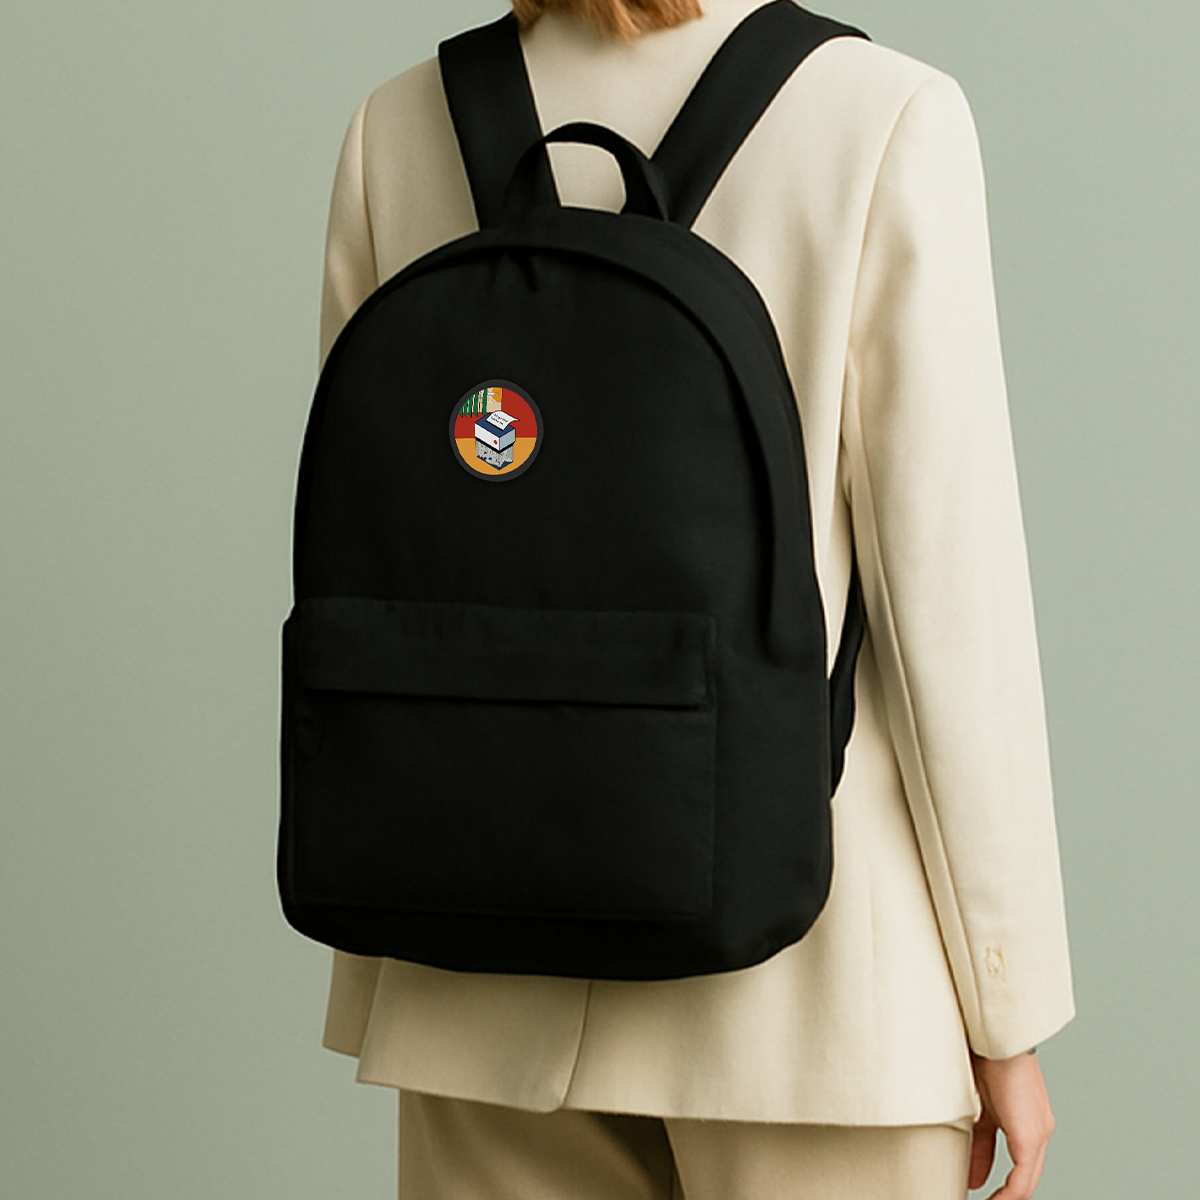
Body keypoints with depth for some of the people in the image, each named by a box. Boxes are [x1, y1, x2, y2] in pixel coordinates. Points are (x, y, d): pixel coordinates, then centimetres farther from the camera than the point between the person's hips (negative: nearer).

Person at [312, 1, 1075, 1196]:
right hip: (794, 960, -3)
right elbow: (948, 601, -12)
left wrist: (388, 983, 13)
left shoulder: (399, 134, 0)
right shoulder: (888, 125, -12)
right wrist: (1008, 1011, -2)